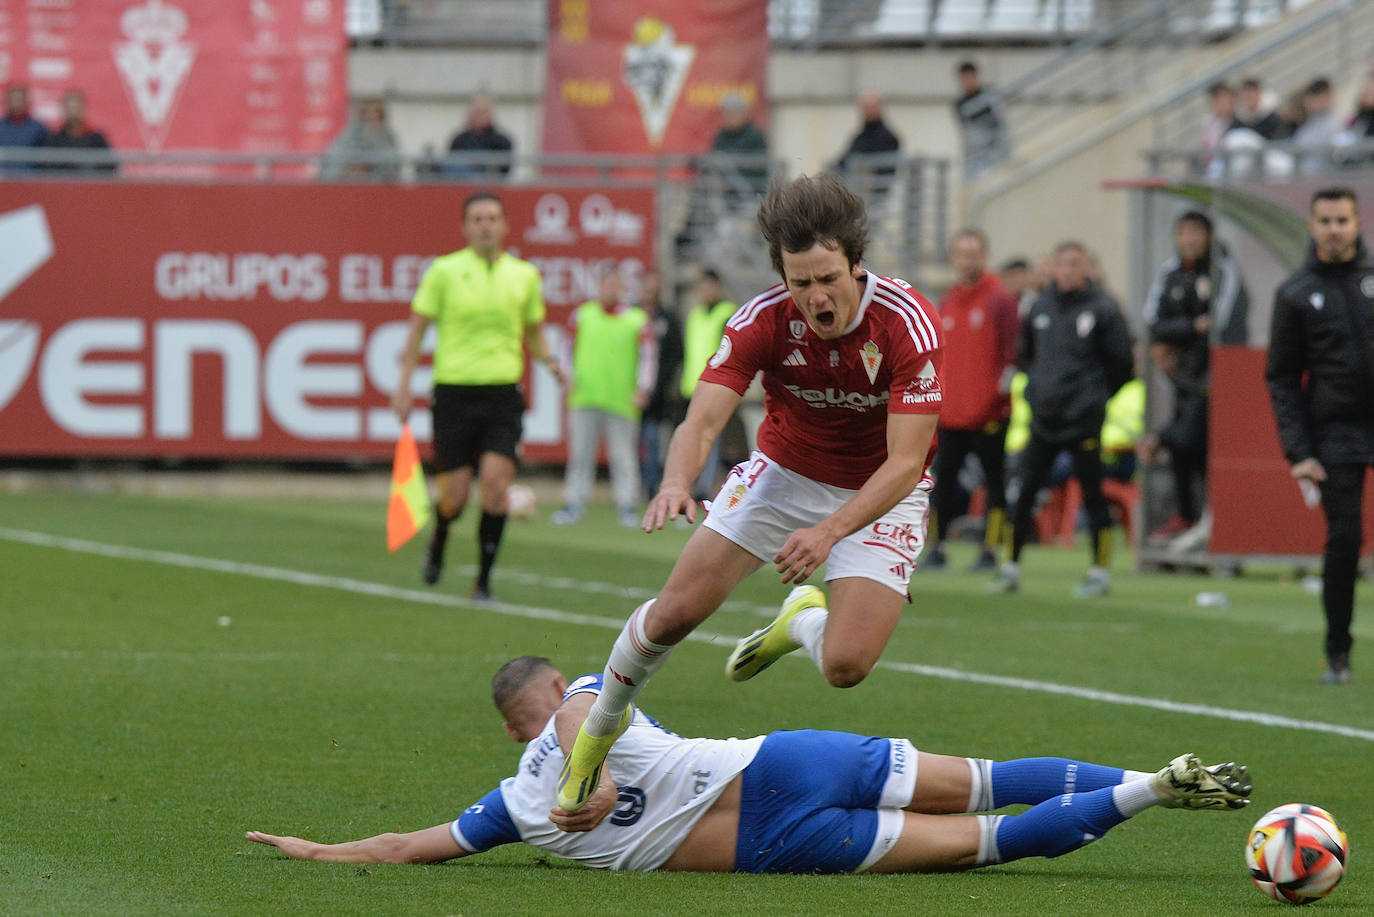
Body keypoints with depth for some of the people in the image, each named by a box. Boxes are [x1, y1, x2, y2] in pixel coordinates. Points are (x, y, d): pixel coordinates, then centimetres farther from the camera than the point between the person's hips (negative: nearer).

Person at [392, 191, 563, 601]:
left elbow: (532, 332, 22)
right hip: (454, 393, -1)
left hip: (502, 394, 1)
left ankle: (484, 579, -6)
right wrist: (404, 385, 0)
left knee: (495, 481, -16)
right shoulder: (445, 271, 0)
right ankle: (438, 542, 35)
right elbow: (418, 326, 5)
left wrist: (548, 360, 2)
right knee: (455, 496, -1)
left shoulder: (525, 275, 8)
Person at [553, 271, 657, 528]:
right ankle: (573, 505, 6)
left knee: (623, 456, -2)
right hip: (583, 398, 2)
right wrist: (569, 378, 7)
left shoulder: (638, 319, 5)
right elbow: (569, 349, 19)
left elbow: (649, 357, 3)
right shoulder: (583, 314, 12)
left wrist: (642, 389, -7)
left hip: (621, 400, -2)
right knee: (580, 456, 2)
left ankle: (628, 508, 4)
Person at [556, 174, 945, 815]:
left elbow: (905, 462, -30)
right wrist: (677, 483, -52)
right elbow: (703, 419, -28)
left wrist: (829, 531, -43)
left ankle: (803, 620, 20)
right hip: (784, 470, 2)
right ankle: (597, 732, 18)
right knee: (676, 611, -10)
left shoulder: (909, 324, -29)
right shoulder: (764, 320, -22)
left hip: (880, 494, -2)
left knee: (844, 665, -18)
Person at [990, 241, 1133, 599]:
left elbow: (1121, 363, 1)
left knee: (1092, 494, 0)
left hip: (1083, 421, -4)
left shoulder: (1103, 309, -4)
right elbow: (1024, 353, 23)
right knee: (1025, 492, 3)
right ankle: (1011, 567, 10)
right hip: (1043, 418, 5)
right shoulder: (1040, 307, 9)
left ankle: (1100, 571, 6)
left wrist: (1094, 396, 3)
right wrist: (1039, 385, 13)